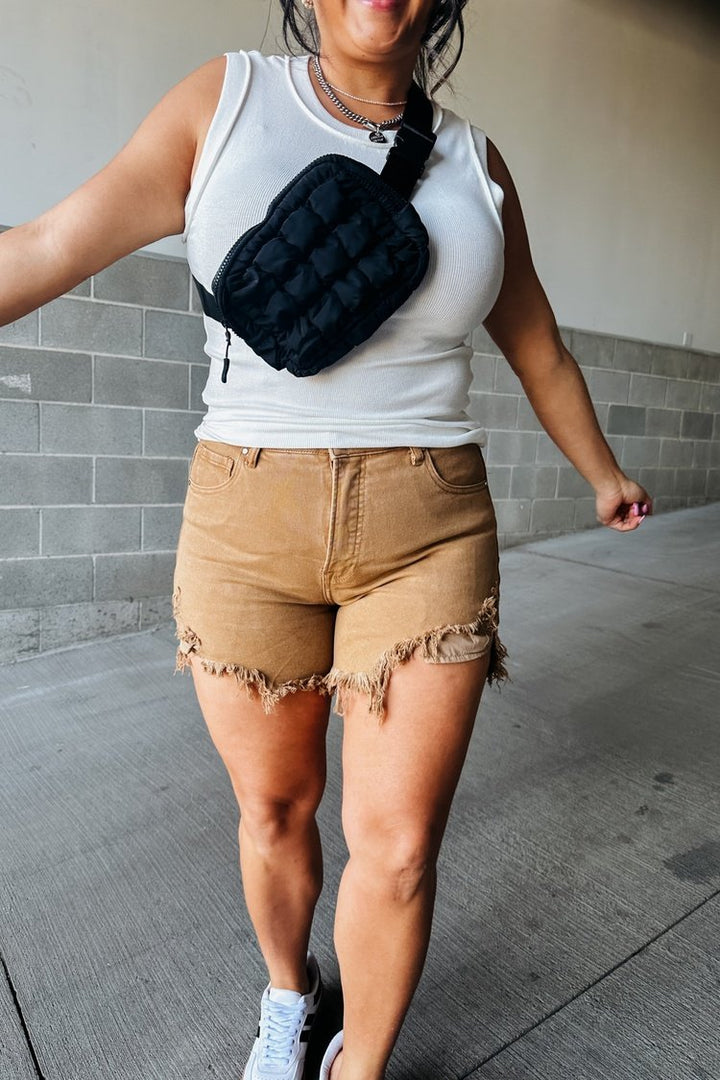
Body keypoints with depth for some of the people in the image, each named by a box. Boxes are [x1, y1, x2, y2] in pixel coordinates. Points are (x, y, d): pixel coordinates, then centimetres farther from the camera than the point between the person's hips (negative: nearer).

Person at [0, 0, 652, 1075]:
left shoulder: (474, 161, 8)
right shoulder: (223, 99, 4)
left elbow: (540, 350, 17)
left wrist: (605, 475, 29)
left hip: (429, 534, 1)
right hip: (248, 528, 0)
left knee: (399, 847, 1)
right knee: (274, 810, 16)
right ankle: (289, 992, 51)